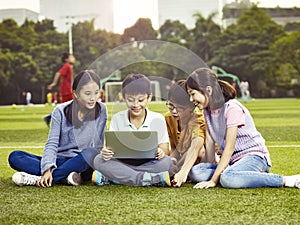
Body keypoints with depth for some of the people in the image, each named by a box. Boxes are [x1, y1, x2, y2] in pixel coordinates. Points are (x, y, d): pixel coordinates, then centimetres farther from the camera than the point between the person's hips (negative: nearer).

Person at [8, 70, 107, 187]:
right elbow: (52, 143, -8)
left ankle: (39, 180, -34)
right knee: (14, 156, -19)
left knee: (89, 153, -38)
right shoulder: (61, 112, -1)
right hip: (59, 161, 1)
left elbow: (98, 145, 6)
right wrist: (48, 169, -25)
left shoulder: (101, 110, 1)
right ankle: (64, 177, -35)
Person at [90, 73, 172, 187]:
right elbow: (111, 146, 0)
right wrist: (106, 151, -25)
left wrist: (161, 152, -26)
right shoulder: (117, 119, 3)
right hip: (123, 163, 1)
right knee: (99, 160, -26)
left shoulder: (158, 119, 0)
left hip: (149, 164, -1)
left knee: (166, 162, -32)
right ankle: (149, 179, -32)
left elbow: (165, 150, -1)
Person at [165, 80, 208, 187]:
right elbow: (174, 147, -5)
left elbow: (195, 147, -44)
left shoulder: (200, 120, -28)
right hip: (182, 158, 5)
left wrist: (183, 172, -61)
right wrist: (172, 161, -30)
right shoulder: (168, 118, -10)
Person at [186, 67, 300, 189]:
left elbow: (229, 148, -20)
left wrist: (213, 180, -22)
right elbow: (209, 140, 8)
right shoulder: (207, 109, 9)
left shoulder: (232, 108, -17)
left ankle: (287, 180, -26)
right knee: (195, 172, -17)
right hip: (233, 161, 9)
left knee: (227, 179, -40)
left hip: (254, 157, -8)